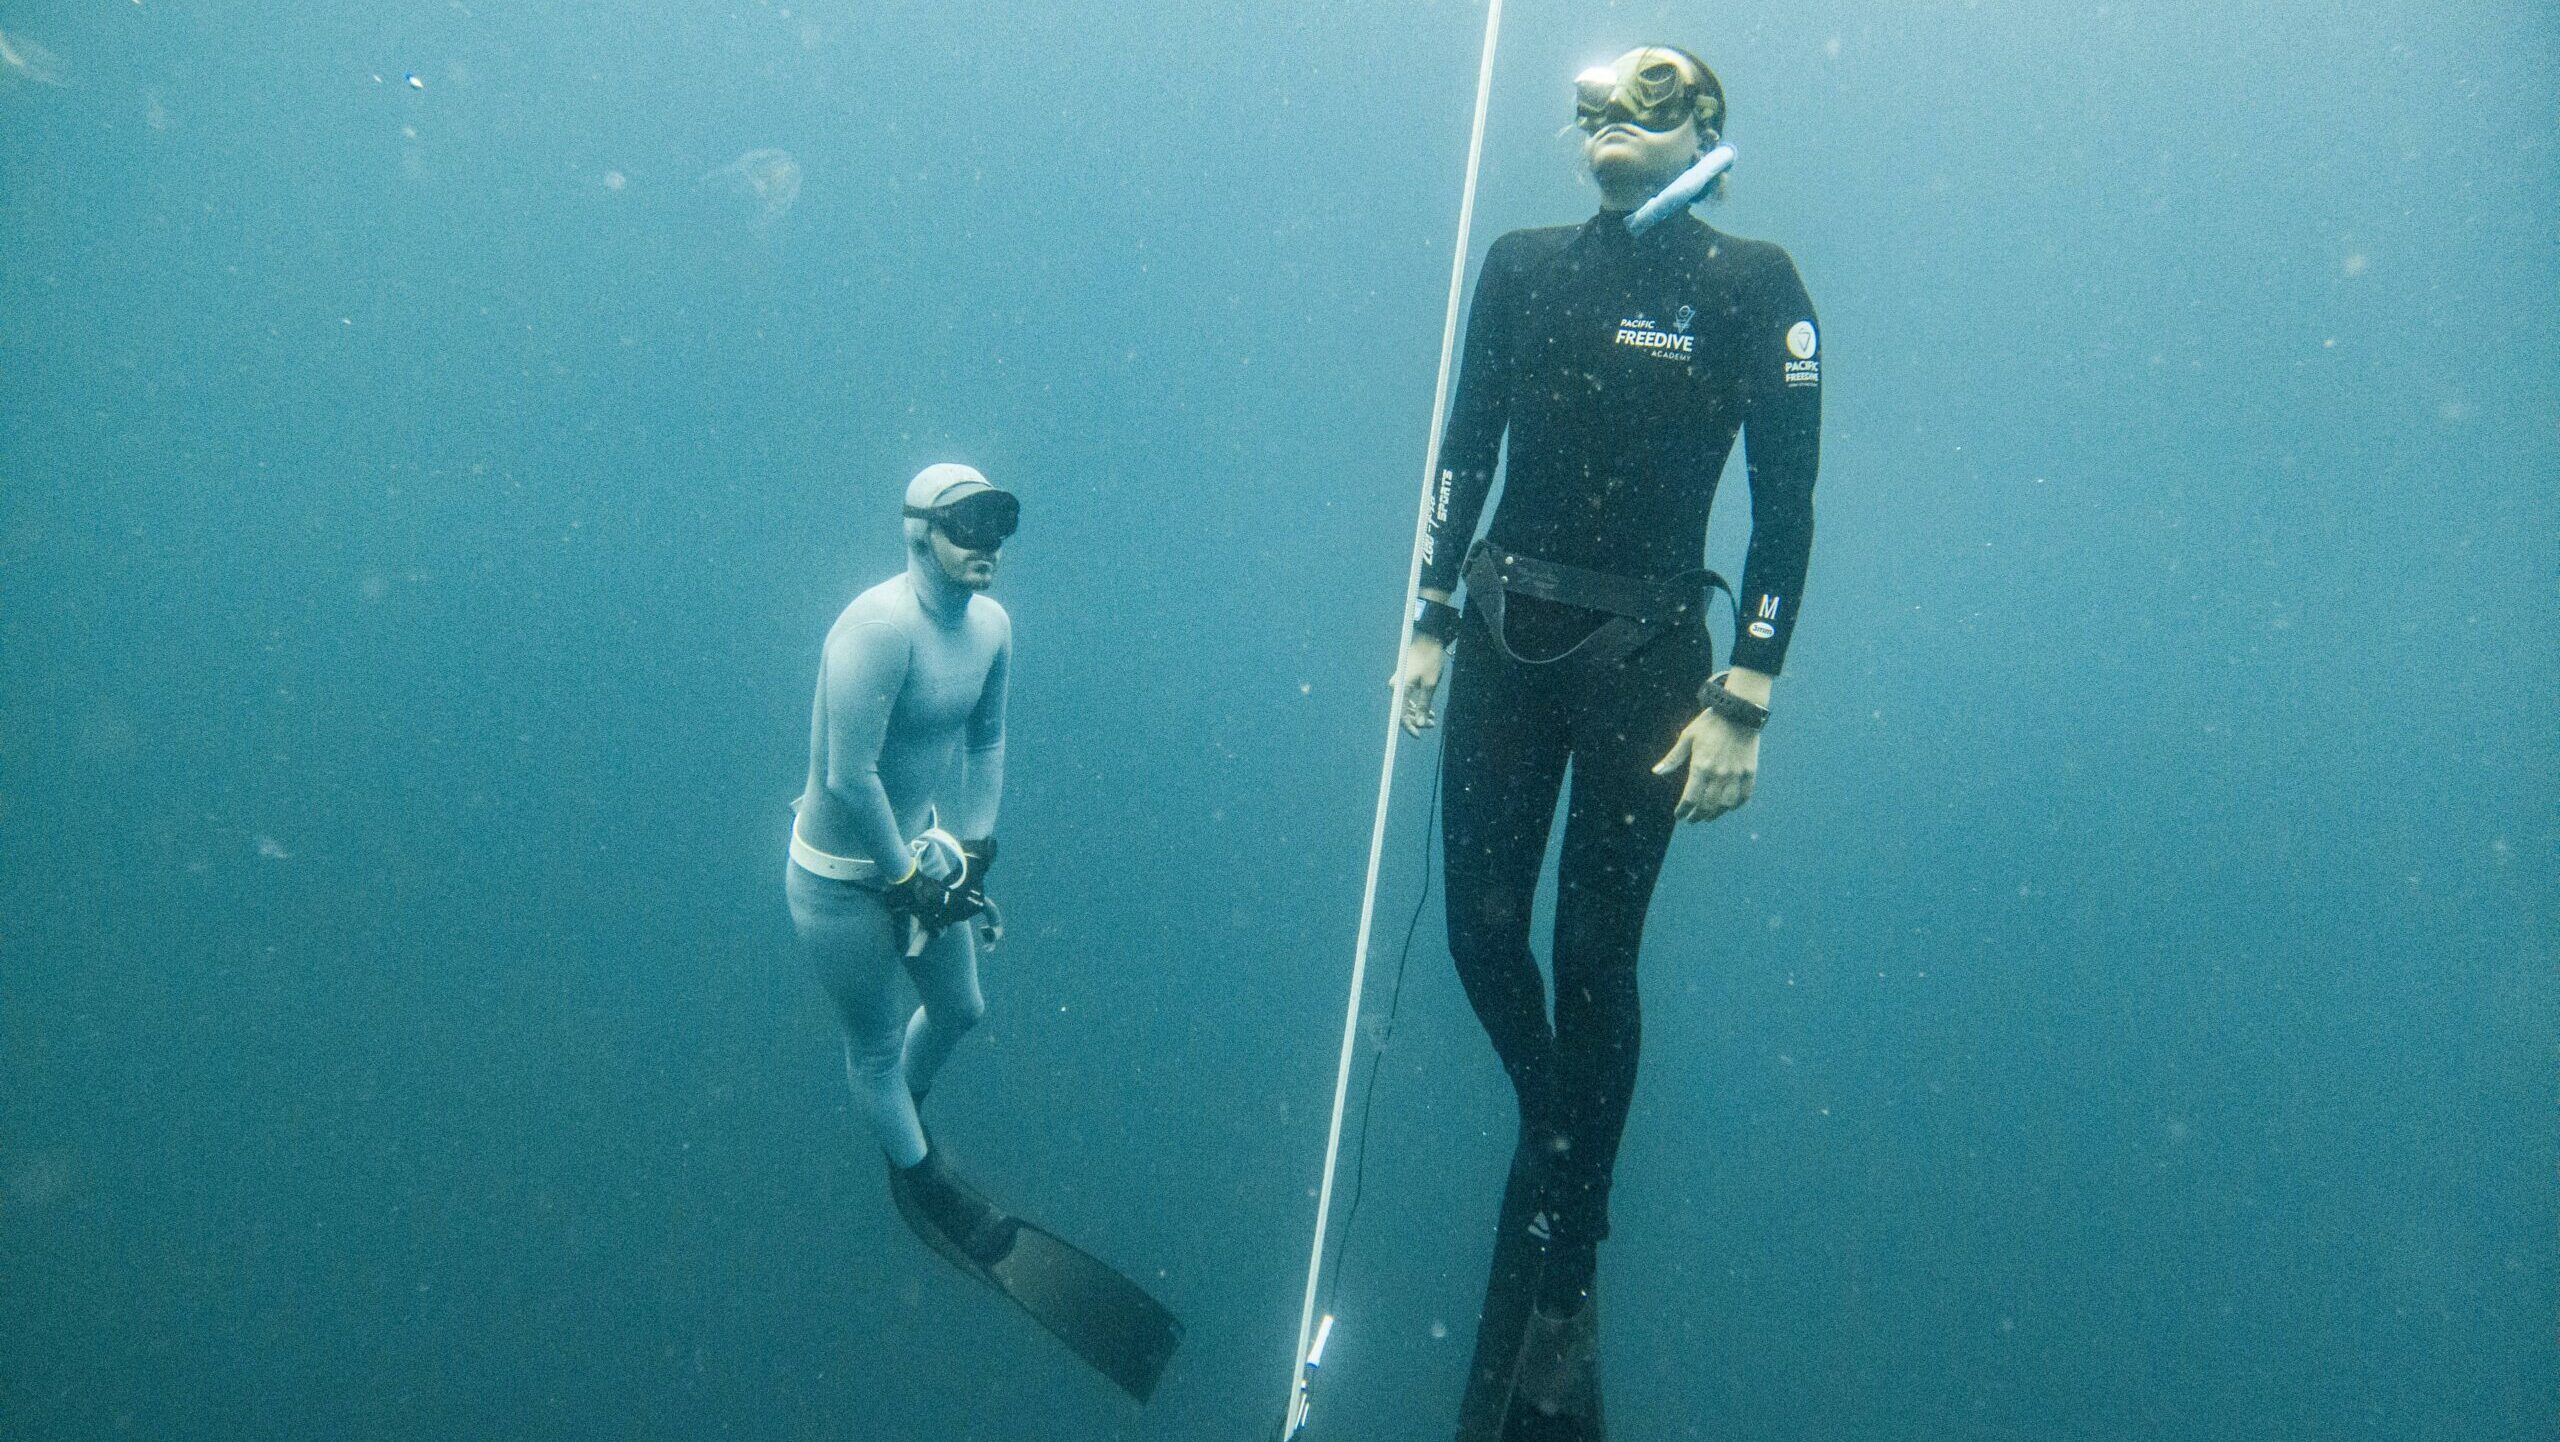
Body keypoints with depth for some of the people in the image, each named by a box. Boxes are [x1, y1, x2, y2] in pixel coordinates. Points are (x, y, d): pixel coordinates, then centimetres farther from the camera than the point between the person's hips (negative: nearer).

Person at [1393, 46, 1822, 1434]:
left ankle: (1566, 1288, 18)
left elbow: (1786, 506, -7)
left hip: (1644, 655, -3)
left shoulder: (1753, 283, -4)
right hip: (1505, 632, 4)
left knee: (1593, 957, 2)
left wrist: (1743, 702, -12)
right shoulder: (1523, 265, 7)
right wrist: (1429, 622, 8)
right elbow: (1461, 453, 11)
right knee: (1481, 929, 7)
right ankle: (1551, 1123, 40)